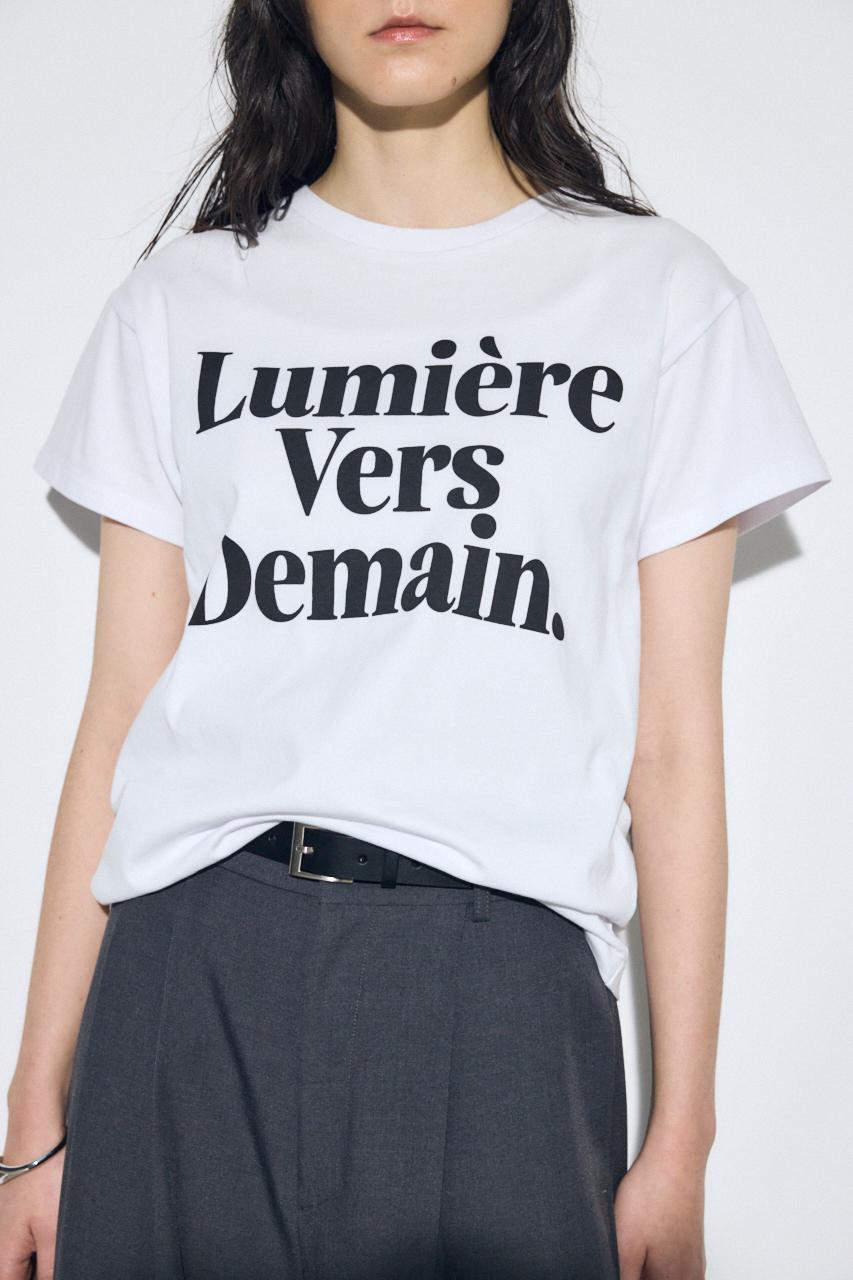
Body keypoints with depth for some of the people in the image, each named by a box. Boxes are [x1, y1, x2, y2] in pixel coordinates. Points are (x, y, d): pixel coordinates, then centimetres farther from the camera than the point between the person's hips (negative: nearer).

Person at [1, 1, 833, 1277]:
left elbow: (673, 748, 4)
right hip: (190, 975, 2)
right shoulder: (183, 299, 13)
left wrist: (680, 1151, -1)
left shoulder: (665, 294, 9)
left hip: (500, 989, -1)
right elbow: (119, 718, 8)